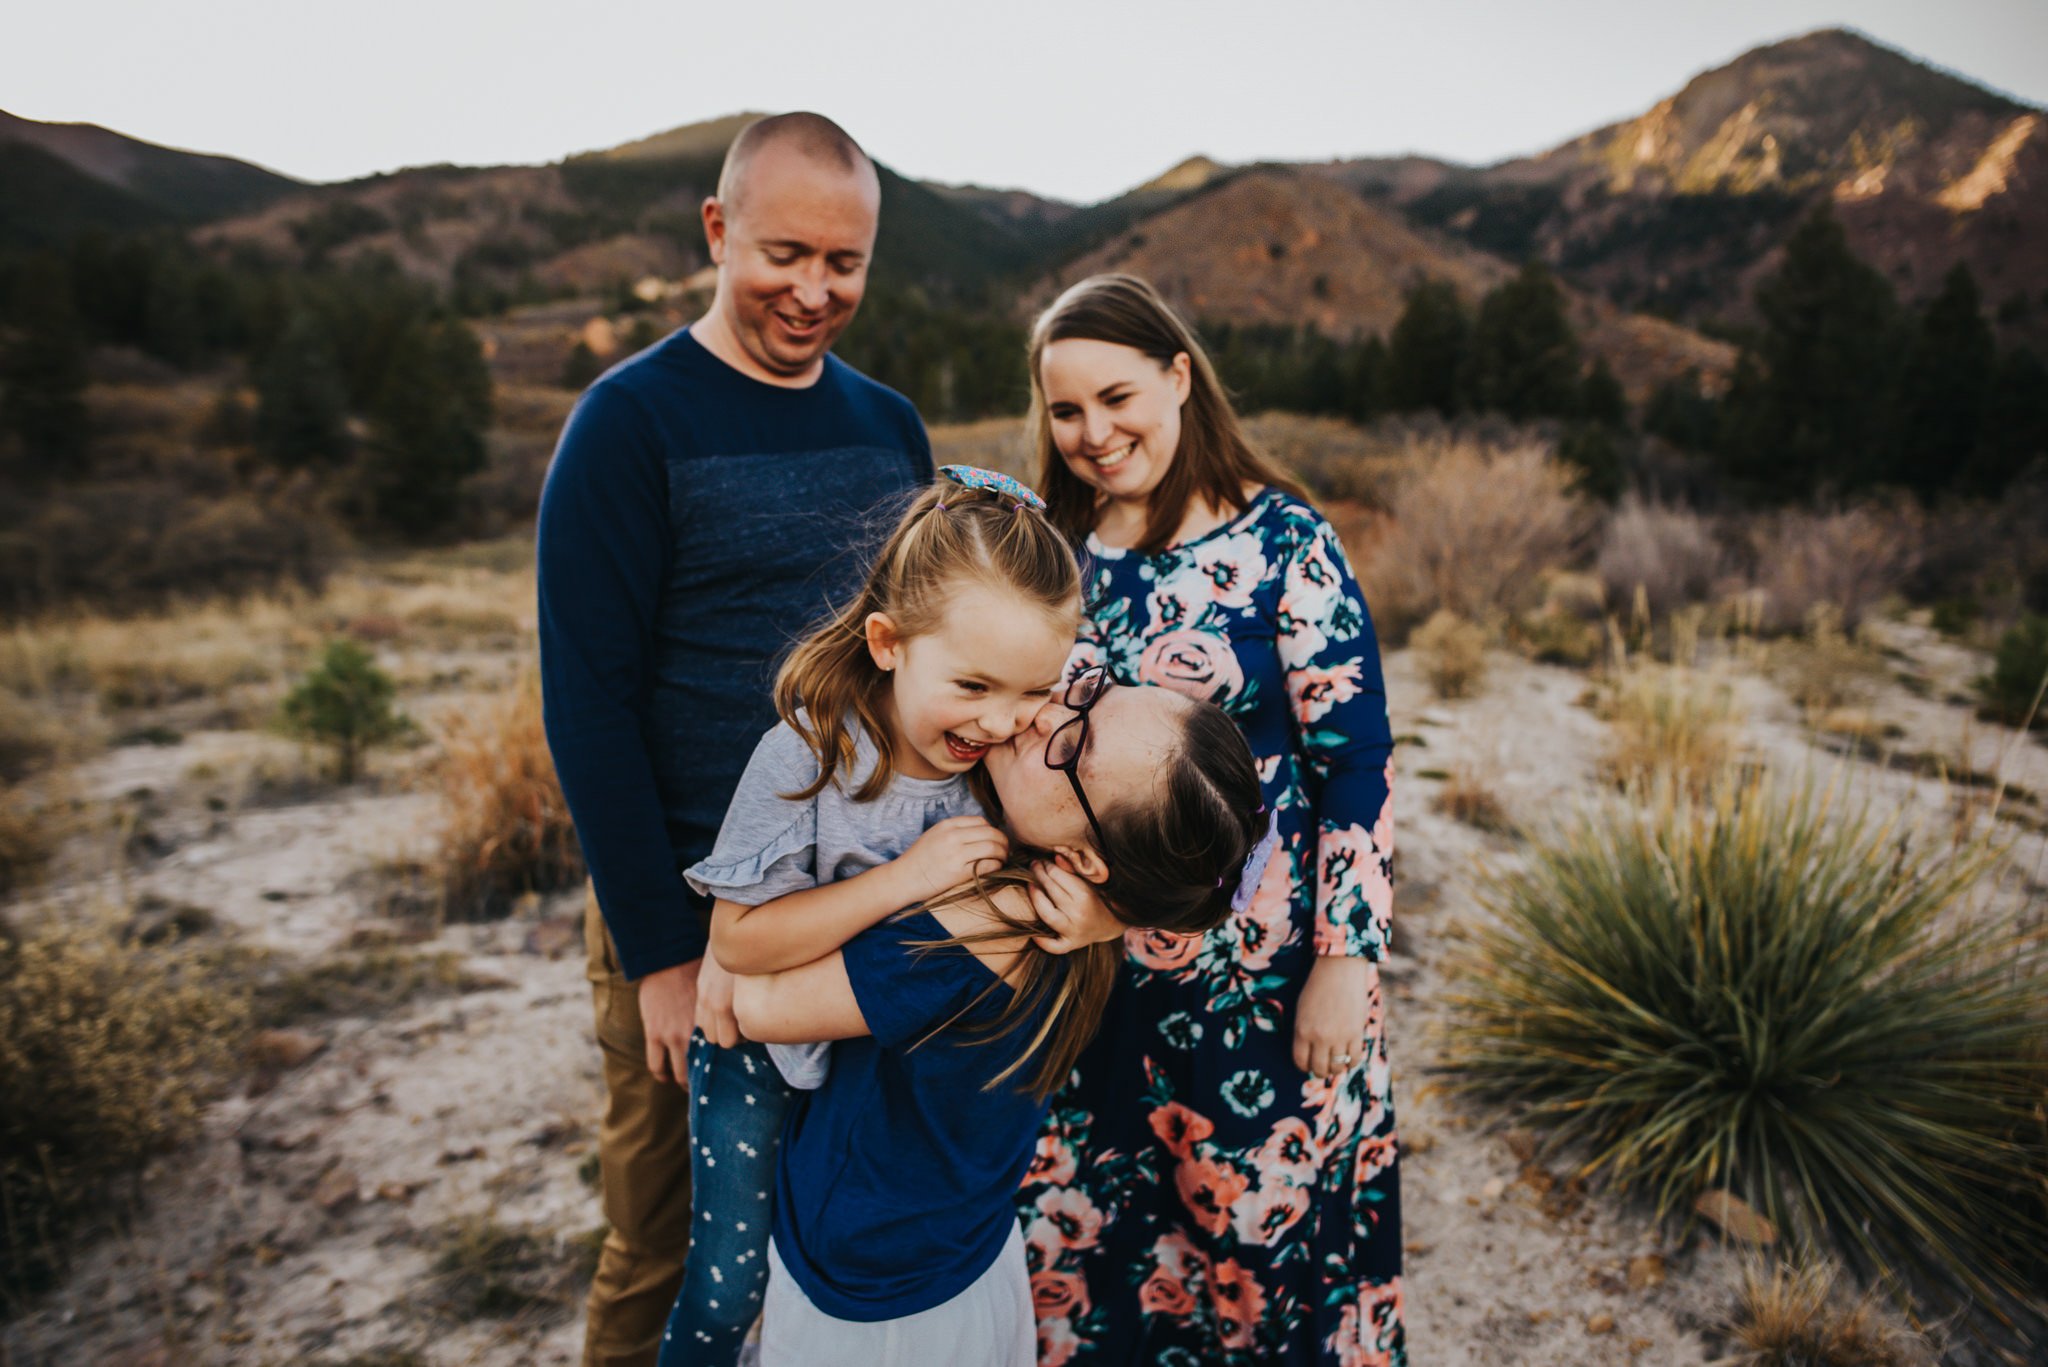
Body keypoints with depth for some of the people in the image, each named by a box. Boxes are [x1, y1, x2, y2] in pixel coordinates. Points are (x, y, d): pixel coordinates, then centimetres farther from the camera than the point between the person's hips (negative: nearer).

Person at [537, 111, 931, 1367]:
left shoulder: (890, 427, 7)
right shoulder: (633, 421, -9)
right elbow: (589, 700, -12)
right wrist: (662, 952, -14)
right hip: (692, 911, -4)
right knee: (669, 1256, 12)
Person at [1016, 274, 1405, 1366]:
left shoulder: (1282, 541, -9)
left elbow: (1357, 761, -10)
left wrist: (1346, 961, -12)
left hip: (1261, 975, -4)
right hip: (1084, 968, 4)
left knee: (1263, 1226, 11)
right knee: (1068, 1236, 15)